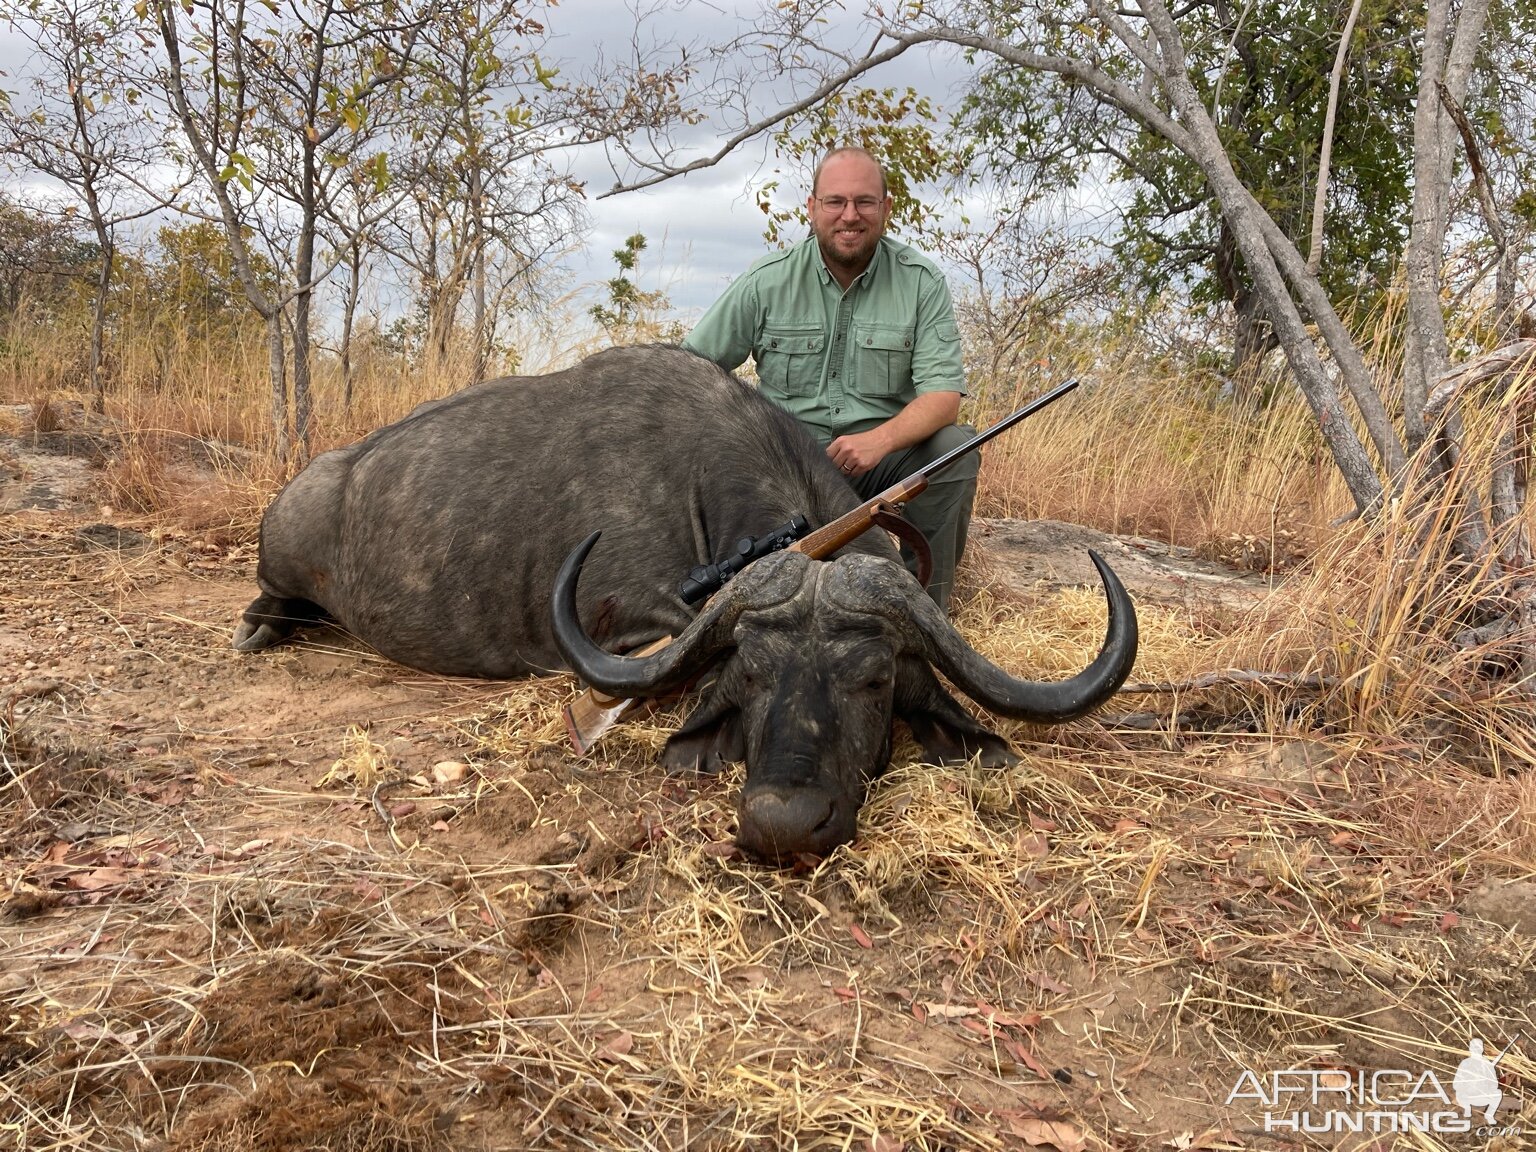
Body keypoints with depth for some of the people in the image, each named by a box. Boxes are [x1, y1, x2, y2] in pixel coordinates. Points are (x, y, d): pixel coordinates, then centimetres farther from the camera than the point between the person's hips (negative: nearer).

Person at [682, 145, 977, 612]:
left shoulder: (922, 282, -1)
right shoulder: (768, 280, 0)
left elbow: (942, 393, -11)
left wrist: (880, 438, -30)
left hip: (884, 453, 1)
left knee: (955, 446, -28)